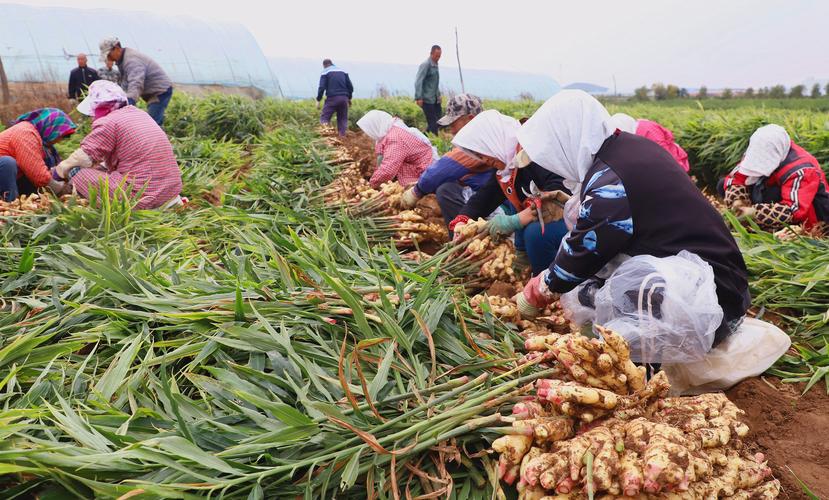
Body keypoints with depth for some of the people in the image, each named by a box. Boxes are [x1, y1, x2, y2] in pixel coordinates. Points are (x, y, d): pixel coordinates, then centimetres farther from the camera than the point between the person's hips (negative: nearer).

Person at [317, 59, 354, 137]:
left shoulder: (325, 72, 3)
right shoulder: (343, 72, 17)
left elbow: (322, 87, -6)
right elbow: (350, 87, 14)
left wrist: (318, 100, 0)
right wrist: (349, 98, 25)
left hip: (332, 98, -4)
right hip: (344, 98, 4)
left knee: (324, 117, 0)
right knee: (342, 119, 13)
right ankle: (342, 136, 7)